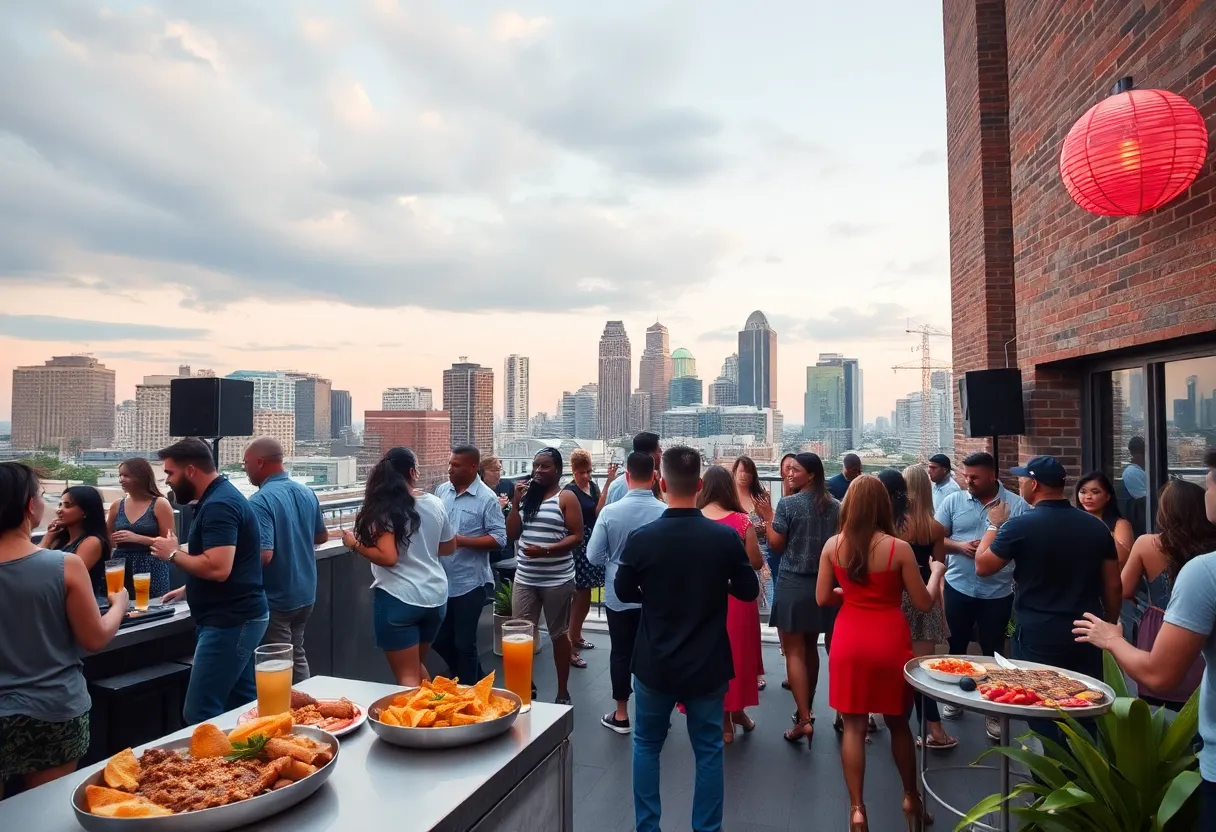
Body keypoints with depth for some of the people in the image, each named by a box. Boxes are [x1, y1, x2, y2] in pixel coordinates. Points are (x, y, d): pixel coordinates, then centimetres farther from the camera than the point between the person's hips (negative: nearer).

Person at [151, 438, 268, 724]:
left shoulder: (218, 505, -19)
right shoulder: (218, 499, 14)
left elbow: (218, 568, -27)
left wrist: (173, 553, -13)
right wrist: (188, 589, 22)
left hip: (229, 622, -11)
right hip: (236, 618, 11)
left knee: (200, 715, -5)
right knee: (243, 707, 15)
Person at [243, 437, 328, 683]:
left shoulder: (260, 501, -21)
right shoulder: (307, 493, 3)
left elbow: (264, 555, -27)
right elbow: (322, 536, 15)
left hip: (275, 599, -7)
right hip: (305, 594, 7)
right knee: (297, 656, 20)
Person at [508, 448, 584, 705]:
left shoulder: (566, 498, -6)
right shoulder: (526, 495, 9)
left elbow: (577, 536, -11)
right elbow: (512, 534, 6)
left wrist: (546, 550, -22)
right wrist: (516, 502, -5)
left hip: (557, 580, -4)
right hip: (524, 578, 4)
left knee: (558, 635, 10)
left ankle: (562, 692, 23)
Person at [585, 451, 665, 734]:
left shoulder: (610, 512, -16)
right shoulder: (666, 513, -16)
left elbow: (594, 556, -9)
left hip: (619, 595, 0)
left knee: (621, 653, 13)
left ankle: (621, 715, 25)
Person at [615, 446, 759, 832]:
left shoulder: (641, 538, -16)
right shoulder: (726, 537, -15)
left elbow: (624, 592, -1)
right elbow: (749, 591, -1)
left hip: (655, 664, 0)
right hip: (707, 665, 0)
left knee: (646, 745, 19)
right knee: (708, 750, 16)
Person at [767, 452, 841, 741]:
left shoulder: (788, 504, -13)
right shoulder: (834, 506, 2)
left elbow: (776, 545, -10)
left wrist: (767, 516, 0)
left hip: (793, 584, -6)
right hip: (823, 583, 6)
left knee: (794, 652, 1)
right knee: (811, 648, 19)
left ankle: (804, 720, -2)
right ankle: (807, 709, 31)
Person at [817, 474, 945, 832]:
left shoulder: (833, 545, -6)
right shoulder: (899, 548, -11)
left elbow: (823, 598, 0)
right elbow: (924, 604, -3)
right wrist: (936, 572, 14)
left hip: (849, 642, 0)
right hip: (890, 641, 0)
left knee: (853, 726, 9)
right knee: (898, 723, 20)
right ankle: (911, 799, 36)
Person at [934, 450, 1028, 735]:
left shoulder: (1017, 505, -7)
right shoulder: (953, 501, -3)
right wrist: (959, 546, -17)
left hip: (998, 592, -1)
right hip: (958, 588, 1)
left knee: (993, 651, 12)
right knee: (956, 646, 15)